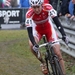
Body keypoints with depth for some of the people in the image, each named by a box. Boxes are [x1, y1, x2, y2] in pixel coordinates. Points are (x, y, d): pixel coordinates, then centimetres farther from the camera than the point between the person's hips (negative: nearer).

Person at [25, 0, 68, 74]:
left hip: (49, 28, 0)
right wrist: (34, 44, -49)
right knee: (32, 46, -29)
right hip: (37, 30, 0)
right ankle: (42, 62, -3)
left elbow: (56, 21, -35)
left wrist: (63, 35, -48)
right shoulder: (29, 14, -32)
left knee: (58, 53, -9)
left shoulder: (47, 7, -32)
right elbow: (29, 32, -33)